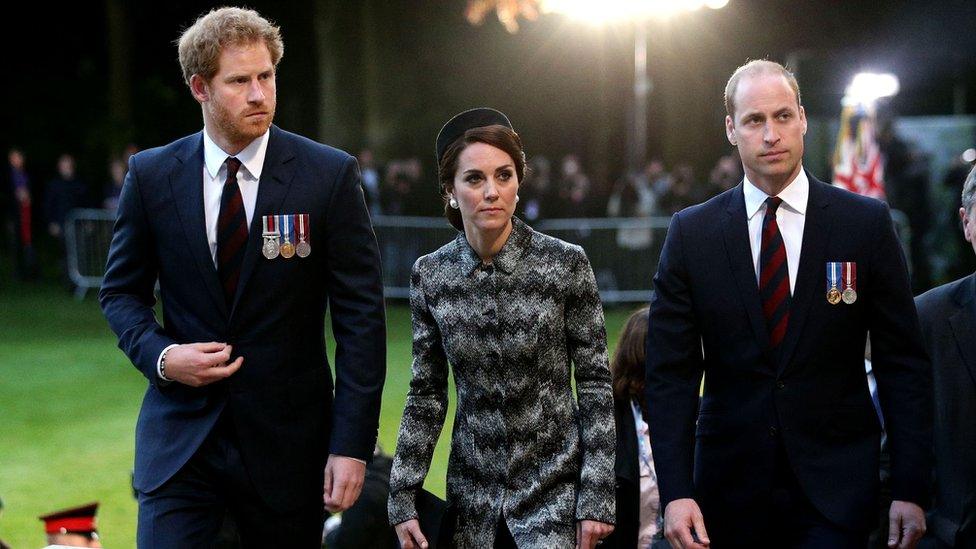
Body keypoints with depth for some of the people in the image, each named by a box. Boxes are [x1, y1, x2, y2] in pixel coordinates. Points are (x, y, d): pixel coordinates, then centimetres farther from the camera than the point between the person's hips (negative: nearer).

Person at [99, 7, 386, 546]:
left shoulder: (329, 174, -5)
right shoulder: (151, 175, 1)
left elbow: (360, 315, -5)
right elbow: (122, 291, 12)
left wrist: (353, 443, -10)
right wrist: (160, 355, -9)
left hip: (288, 437, -1)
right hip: (180, 435, 1)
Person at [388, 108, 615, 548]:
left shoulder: (566, 264, -8)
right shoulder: (431, 275, 0)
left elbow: (594, 383, -5)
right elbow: (426, 395, 6)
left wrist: (597, 496, -9)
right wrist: (402, 498, 2)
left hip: (555, 488, -3)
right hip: (473, 492, 3)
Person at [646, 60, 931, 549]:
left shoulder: (867, 223, -1)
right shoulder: (691, 232, 1)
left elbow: (902, 363, 1)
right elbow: (670, 372, 0)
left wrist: (909, 490, -5)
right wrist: (675, 493, -10)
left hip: (836, 487, -1)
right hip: (730, 485, 1)